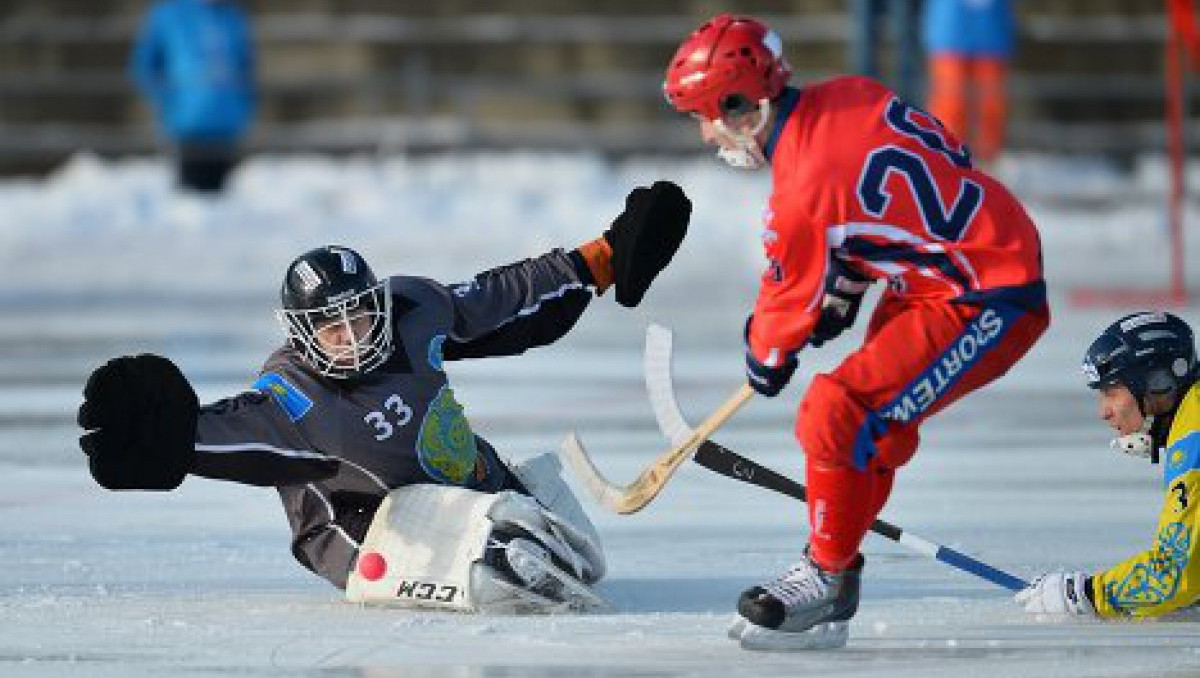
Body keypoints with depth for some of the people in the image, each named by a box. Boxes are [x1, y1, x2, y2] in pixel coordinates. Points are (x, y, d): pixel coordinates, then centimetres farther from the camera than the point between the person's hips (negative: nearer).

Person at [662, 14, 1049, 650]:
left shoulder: (804, 193, -23)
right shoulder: (851, 96, -1)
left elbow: (791, 300, -6)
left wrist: (766, 358, 15)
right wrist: (843, 295, 20)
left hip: (983, 305, -10)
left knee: (837, 415, -14)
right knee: (875, 427, 15)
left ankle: (828, 576, 0)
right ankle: (833, 574, 22)